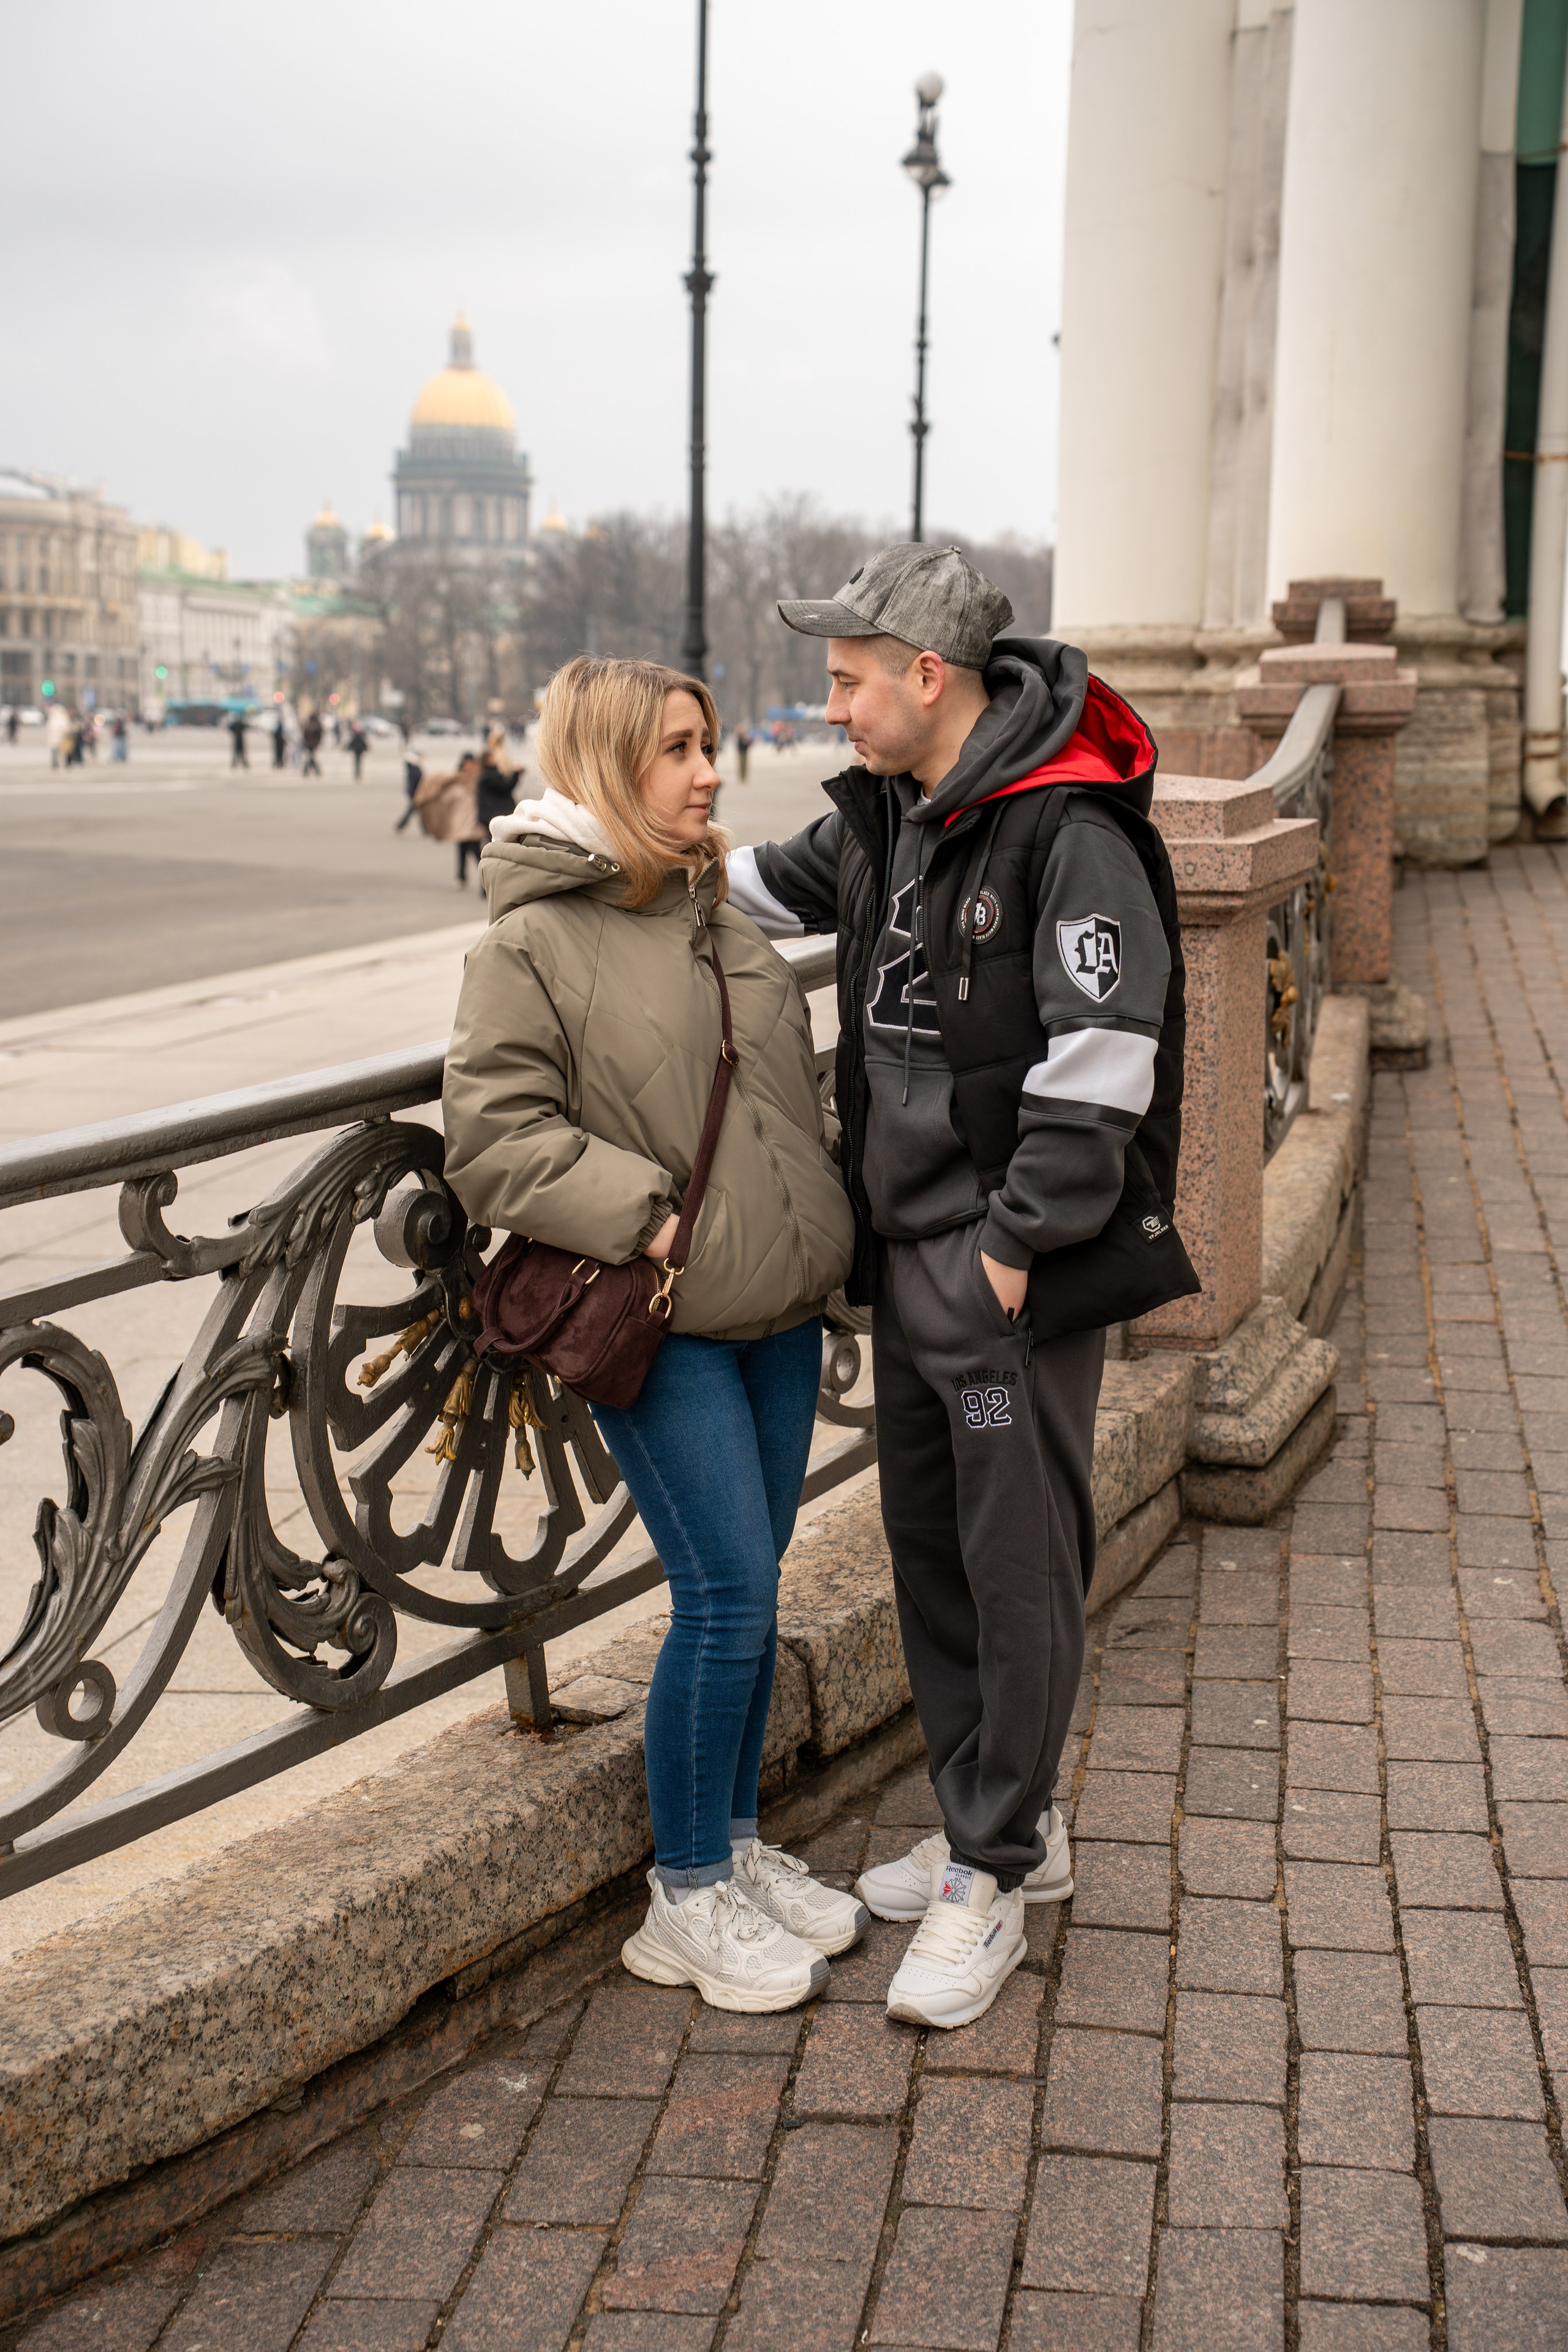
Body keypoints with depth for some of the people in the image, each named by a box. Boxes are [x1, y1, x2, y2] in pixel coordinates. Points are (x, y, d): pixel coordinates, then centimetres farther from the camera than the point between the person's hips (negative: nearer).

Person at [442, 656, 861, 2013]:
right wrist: (649, 1216, -19)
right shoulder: (533, 942, -10)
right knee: (727, 1598, -6)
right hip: (663, 1327, -7)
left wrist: (811, 1225, 10)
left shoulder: (717, 908, 12)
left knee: (749, 1588, 14)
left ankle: (738, 1843, 31)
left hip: (777, 1303, 7)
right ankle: (690, 1899, 12)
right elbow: (492, 1139, -14)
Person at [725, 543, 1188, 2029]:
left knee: (1019, 1568, 1)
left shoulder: (1069, 834, -17)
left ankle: (991, 1877, 14)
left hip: (1015, 1271, -9)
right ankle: (1005, 1825, 31)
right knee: (928, 1550, 16)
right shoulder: (882, 816, 10)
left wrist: (1014, 1244, -18)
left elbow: (1099, 1067, -20)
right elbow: (769, 888, 29)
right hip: (908, 1257, 9)